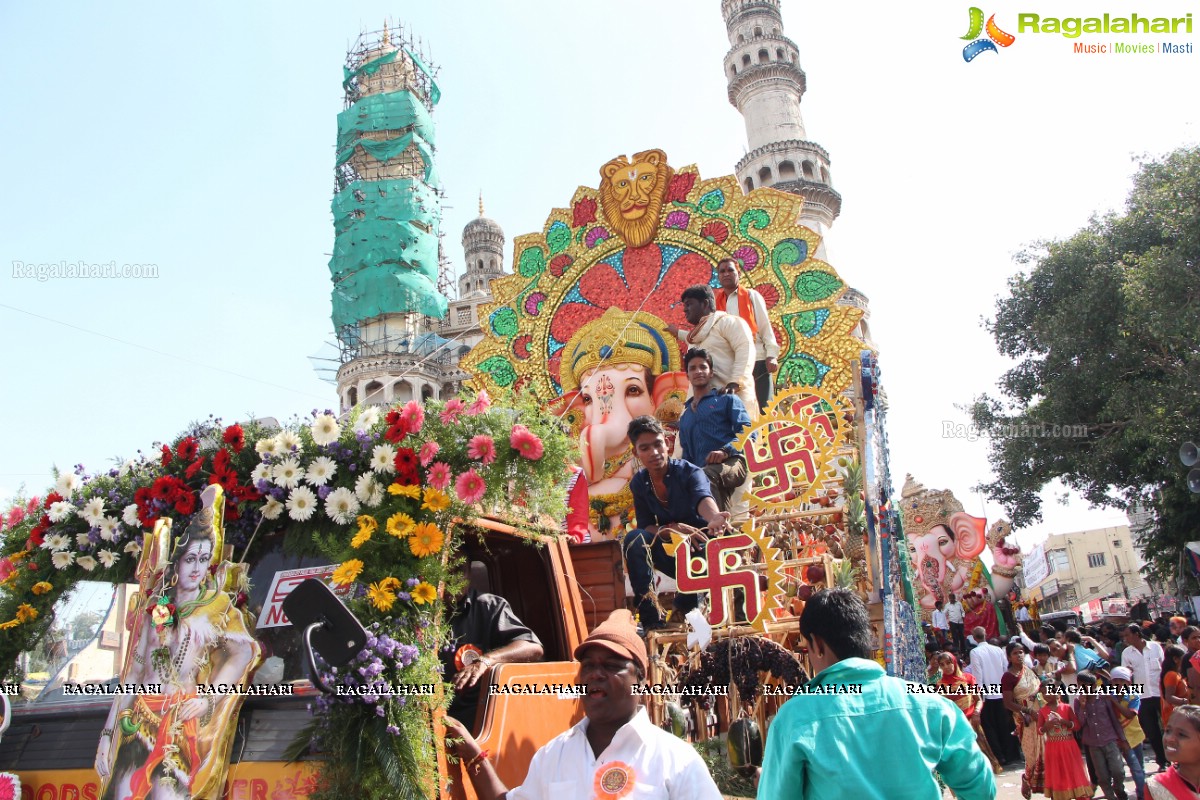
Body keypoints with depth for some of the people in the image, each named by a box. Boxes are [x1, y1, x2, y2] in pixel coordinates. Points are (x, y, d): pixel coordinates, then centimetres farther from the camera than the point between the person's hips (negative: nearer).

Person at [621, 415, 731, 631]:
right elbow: (645, 526, -4)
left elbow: (703, 498, -38)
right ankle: (649, 616, -21)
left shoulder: (689, 472, -16)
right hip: (673, 554, 4)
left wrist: (714, 518, -63)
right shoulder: (639, 483, -2)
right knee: (634, 538, -24)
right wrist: (673, 529, -26)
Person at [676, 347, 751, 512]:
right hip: (700, 471, 6)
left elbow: (748, 431, 1)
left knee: (705, 476, -38)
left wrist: (726, 450, -19)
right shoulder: (684, 417, 34)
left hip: (731, 463, -6)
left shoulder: (726, 400, 17)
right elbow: (687, 455, 33)